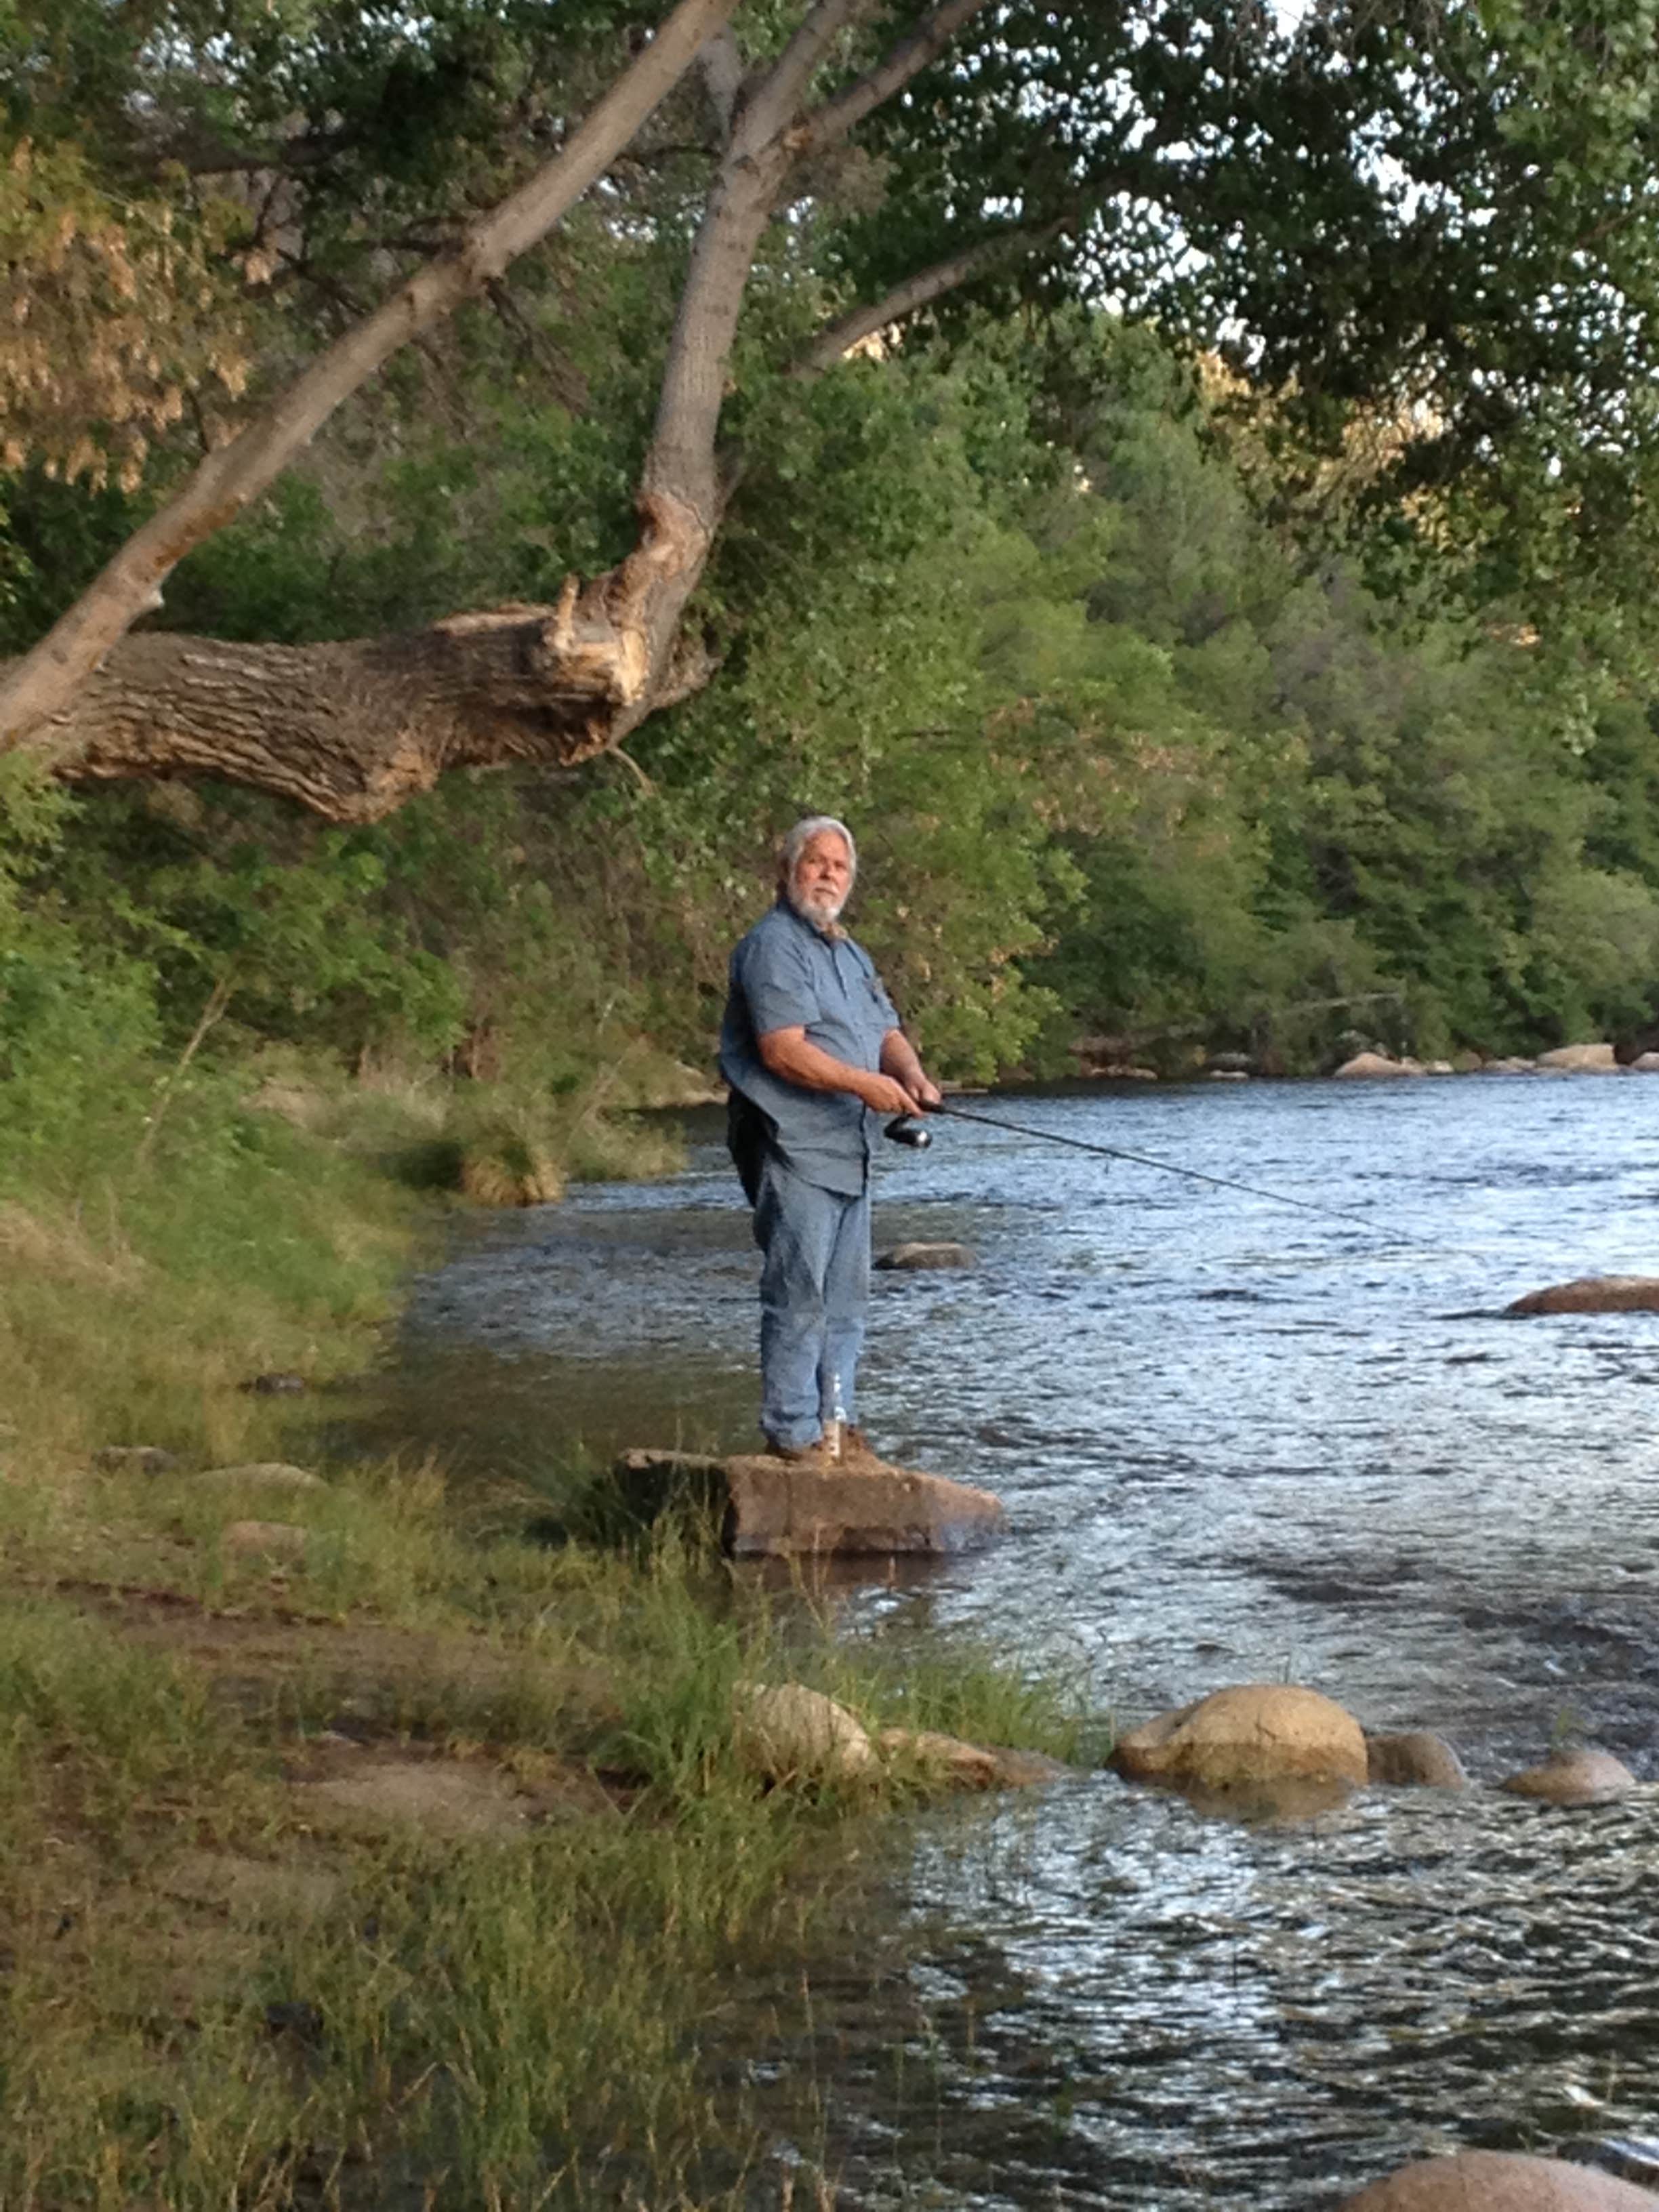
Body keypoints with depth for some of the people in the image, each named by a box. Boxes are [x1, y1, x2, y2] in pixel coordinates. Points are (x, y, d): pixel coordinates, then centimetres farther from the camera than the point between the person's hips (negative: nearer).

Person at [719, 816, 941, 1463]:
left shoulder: (851, 955, 21)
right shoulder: (773, 945, -9)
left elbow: (888, 1033, 18)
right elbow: (782, 1049, -18)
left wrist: (910, 1074, -4)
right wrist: (865, 1085, -20)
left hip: (849, 1150, 9)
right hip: (793, 1148, -9)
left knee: (845, 1296, 13)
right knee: (798, 1293, -8)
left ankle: (836, 1420, 21)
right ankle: (792, 1430, -4)